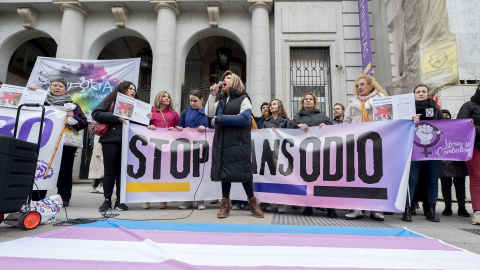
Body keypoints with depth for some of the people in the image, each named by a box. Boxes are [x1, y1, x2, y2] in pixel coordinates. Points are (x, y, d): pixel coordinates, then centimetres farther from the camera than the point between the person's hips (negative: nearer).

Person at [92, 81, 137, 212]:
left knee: (123, 170, 3)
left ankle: (120, 201, 11)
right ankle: (107, 200, 9)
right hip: (111, 140, -3)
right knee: (110, 170, 0)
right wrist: (117, 117, -13)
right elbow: (96, 113, -5)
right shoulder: (111, 100, 7)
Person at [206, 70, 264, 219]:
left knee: (242, 171, -3)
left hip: (238, 142, -5)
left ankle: (252, 203, 12)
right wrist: (212, 95, 1)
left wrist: (220, 119, -14)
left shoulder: (243, 99, 1)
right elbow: (210, 114, 8)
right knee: (224, 170, 5)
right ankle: (225, 204, 13)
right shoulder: (220, 99, 19)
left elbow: (245, 118, -14)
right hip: (222, 141, 5)